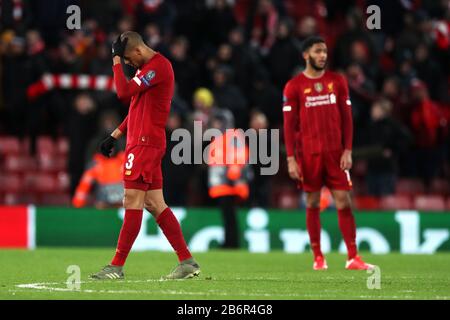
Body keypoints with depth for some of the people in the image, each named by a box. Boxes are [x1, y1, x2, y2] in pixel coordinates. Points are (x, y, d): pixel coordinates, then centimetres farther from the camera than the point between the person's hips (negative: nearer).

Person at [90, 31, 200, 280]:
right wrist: (115, 135, 22)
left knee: (133, 202, -9)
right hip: (143, 141, 10)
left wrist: (116, 63, -9)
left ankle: (117, 266, -9)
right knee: (155, 205, 7)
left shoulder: (157, 66, -13)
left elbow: (124, 92, -20)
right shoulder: (149, 68, 20)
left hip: (145, 143, -10)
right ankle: (187, 262, 7)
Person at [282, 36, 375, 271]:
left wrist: (347, 150, -2)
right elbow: (289, 125, -1)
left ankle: (353, 258, -2)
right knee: (312, 203, 4)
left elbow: (346, 118, 7)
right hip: (308, 153, -2)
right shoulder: (294, 86, 0)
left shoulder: (337, 81, 7)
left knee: (344, 201, -3)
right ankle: (318, 257, 11)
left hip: (335, 152, 2)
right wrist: (291, 159, -7)